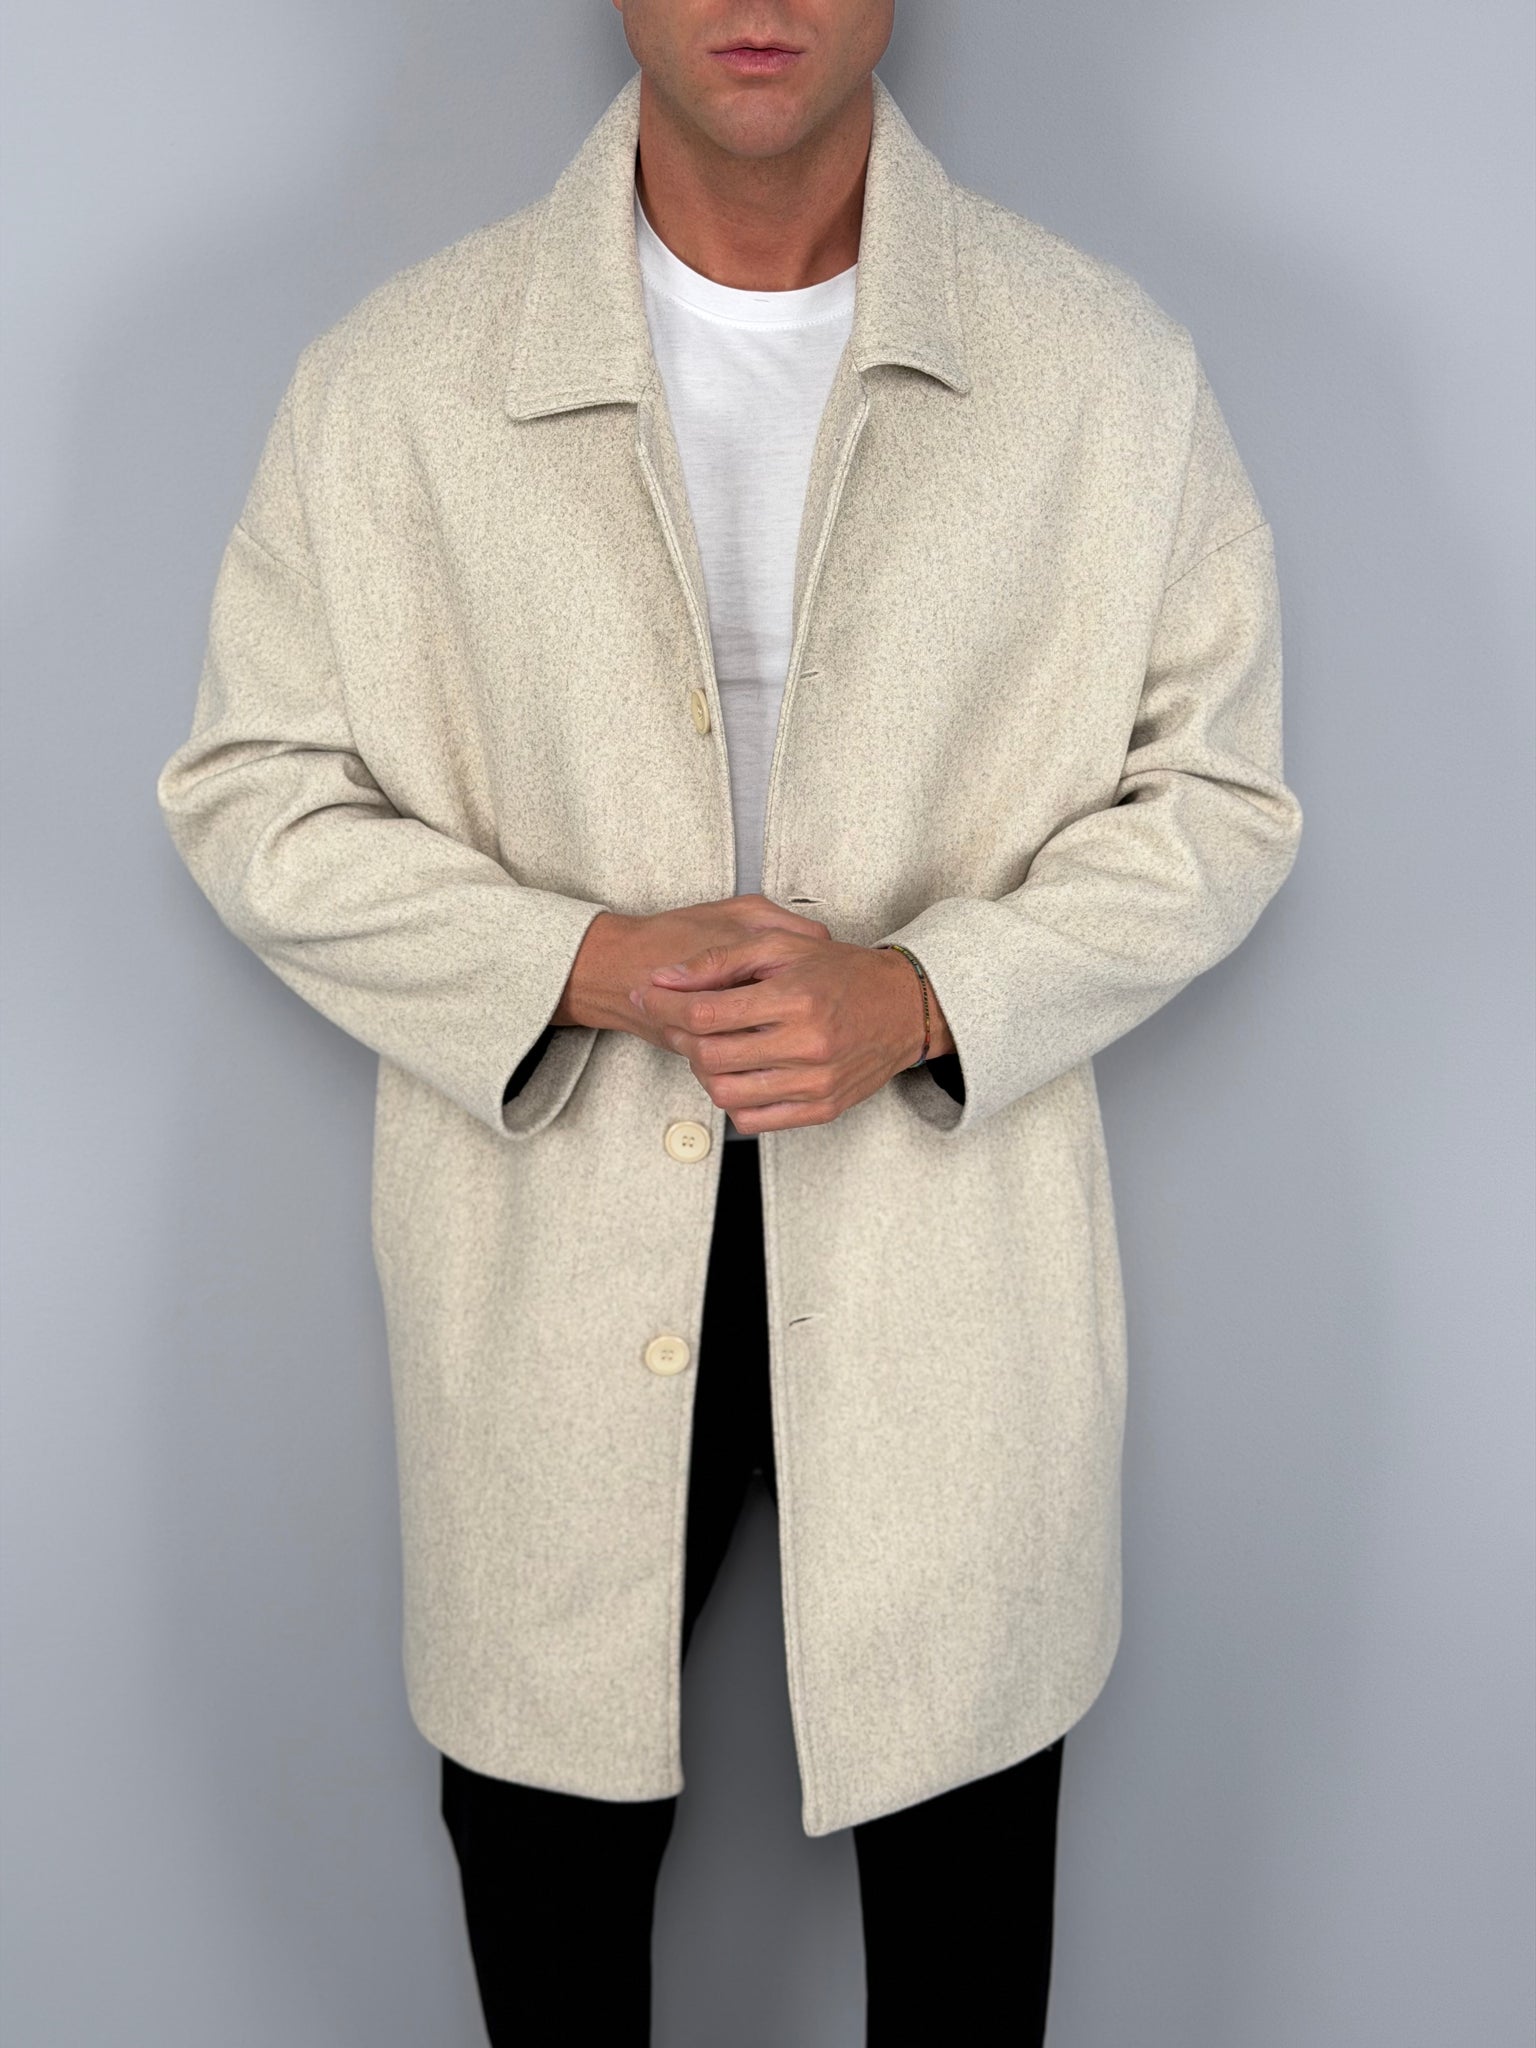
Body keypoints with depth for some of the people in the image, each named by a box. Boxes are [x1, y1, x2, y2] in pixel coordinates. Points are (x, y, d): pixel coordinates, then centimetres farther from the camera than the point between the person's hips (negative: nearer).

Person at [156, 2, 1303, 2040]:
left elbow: (1216, 797, 0)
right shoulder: (396, 378, -5)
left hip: (947, 1242, 0)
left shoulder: (1115, 373, -5)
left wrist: (920, 997, -17)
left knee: (957, 1781, 18)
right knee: (546, 1792, 19)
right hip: (550, 1244, 0)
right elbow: (252, 793, -1)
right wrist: (585, 966, -17)